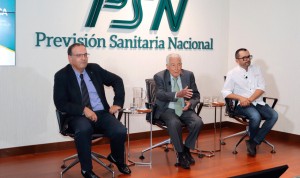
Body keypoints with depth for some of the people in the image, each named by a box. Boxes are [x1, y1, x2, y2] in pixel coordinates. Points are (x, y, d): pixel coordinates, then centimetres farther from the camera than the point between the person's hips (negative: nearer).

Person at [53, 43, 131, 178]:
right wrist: (83, 110, -22)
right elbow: (60, 104, -10)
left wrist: (118, 103, 6)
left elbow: (117, 81, 17)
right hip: (78, 116, -3)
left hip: (102, 113, 3)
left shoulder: (94, 68, 9)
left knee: (120, 131, -23)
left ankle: (117, 159, 13)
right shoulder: (62, 75, -2)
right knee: (83, 130, -39)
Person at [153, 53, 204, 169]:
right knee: (175, 124, -34)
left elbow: (196, 95, 8)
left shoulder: (189, 75, 5)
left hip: (184, 109, 3)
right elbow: (160, 94, -19)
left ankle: (186, 149, -1)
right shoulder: (159, 77, -3)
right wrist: (177, 94, -36)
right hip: (167, 110, -3)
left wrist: (190, 103, -16)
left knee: (198, 122, -25)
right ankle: (180, 153, -12)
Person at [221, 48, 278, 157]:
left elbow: (261, 88, 3)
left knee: (274, 115, -21)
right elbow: (225, 92, -2)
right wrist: (241, 98, -18)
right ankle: (254, 141, -2)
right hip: (242, 104, -4)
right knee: (256, 116, -33)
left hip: (257, 102, 4)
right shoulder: (232, 73, 1)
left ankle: (253, 142, -14)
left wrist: (250, 99, -14)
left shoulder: (256, 69, 10)